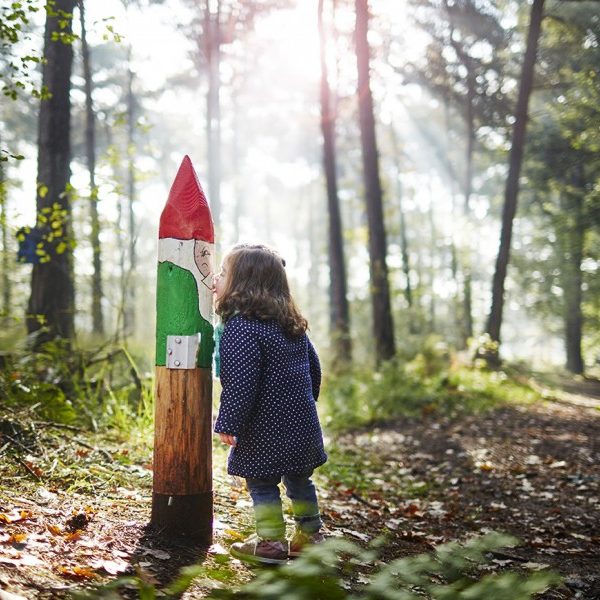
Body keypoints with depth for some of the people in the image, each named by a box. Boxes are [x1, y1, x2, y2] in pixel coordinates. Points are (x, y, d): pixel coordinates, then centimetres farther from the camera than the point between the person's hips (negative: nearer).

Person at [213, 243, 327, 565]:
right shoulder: (293, 325, 10)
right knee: (299, 479, 19)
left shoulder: (241, 328, -18)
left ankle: (271, 542, 9)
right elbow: (313, 368, 18)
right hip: (303, 425, 9)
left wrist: (229, 423, -17)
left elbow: (240, 384, -23)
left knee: (262, 484, 5)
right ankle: (310, 535, 29)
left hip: (265, 431, -8)